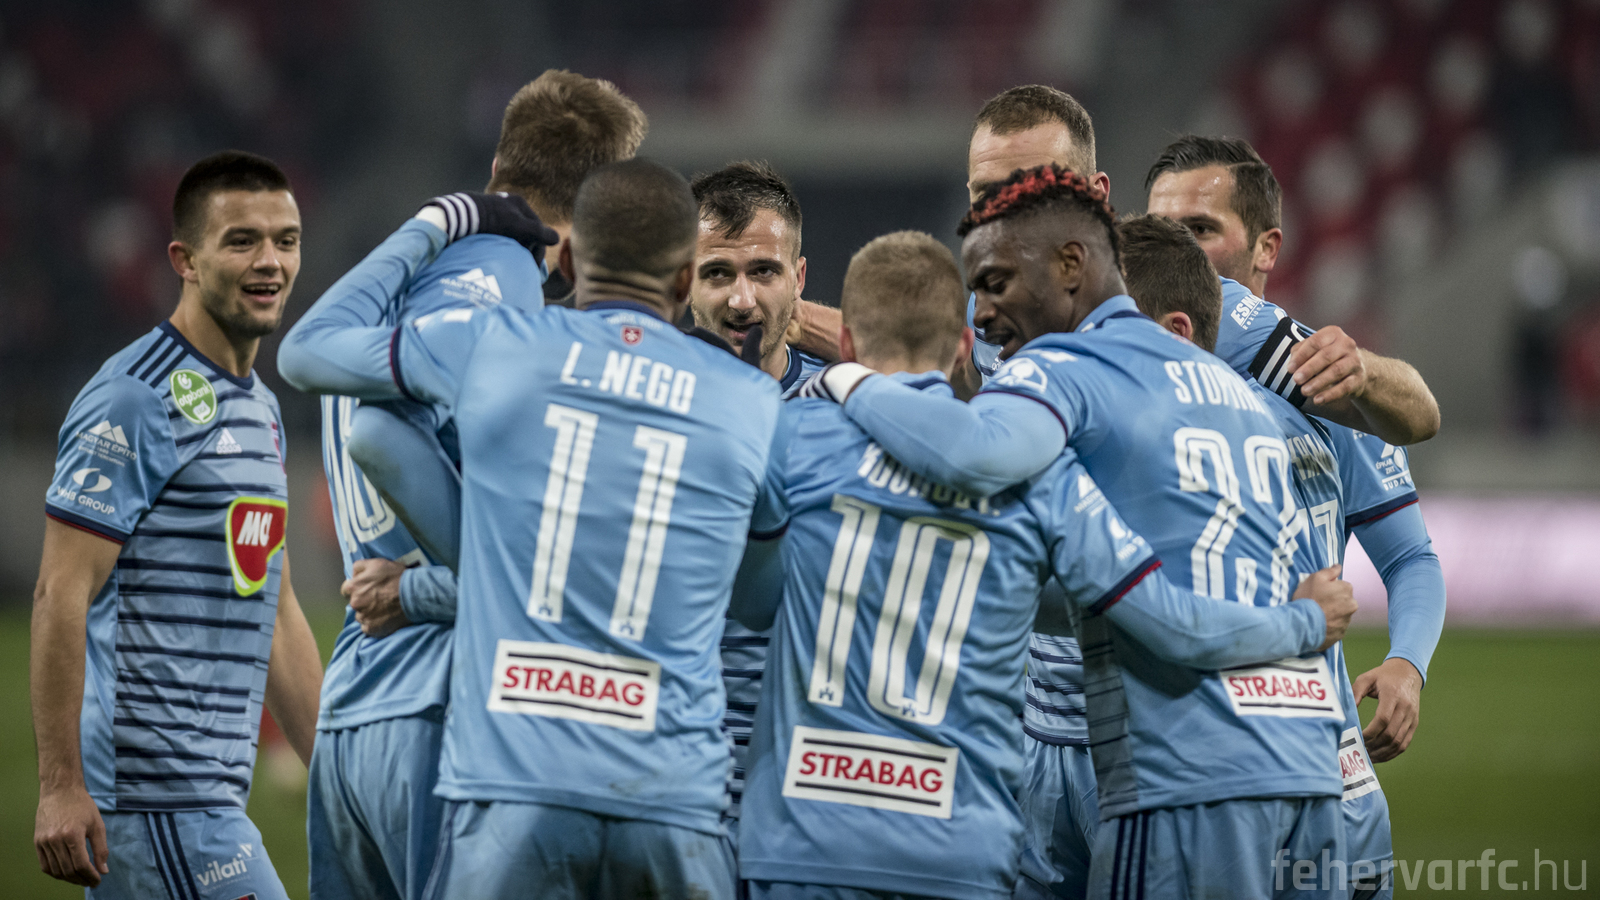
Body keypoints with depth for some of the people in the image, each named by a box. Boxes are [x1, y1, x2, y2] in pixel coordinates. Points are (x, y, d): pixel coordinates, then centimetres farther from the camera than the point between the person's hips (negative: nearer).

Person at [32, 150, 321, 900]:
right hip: (150, 786, -9)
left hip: (210, 792, 9)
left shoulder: (258, 408, 19)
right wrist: (59, 789, -20)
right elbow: (61, 595, -15)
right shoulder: (136, 401, -10)